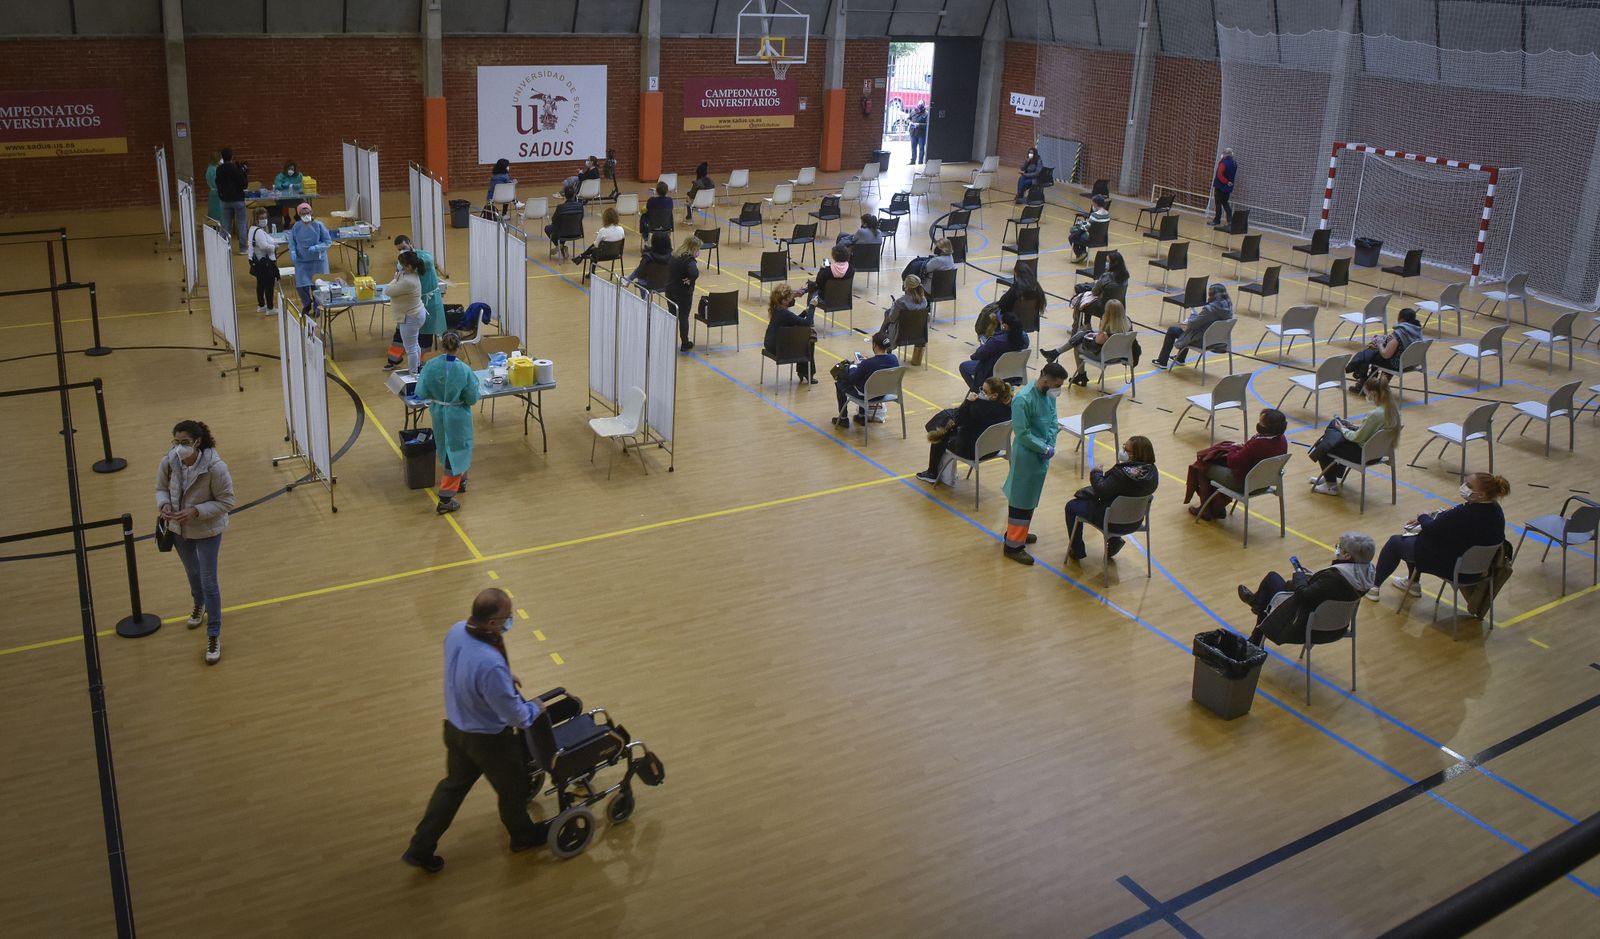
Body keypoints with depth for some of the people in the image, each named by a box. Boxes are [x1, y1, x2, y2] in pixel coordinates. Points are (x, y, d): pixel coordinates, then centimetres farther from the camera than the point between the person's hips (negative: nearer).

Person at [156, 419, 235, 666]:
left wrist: (196, 511, -32)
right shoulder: (169, 462, -18)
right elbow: (161, 488, 1)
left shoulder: (215, 468, -30)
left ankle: (214, 636, 13)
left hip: (207, 531, -5)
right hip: (178, 528, 5)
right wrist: (163, 505, -21)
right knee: (191, 571, 29)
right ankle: (199, 604, 59)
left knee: (209, 581, 0)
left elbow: (226, 502, -21)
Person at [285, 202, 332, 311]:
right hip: (301, 261, 2)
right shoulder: (296, 227, -1)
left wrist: (316, 248, -18)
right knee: (301, 285, -3)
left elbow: (328, 242, -3)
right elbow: (292, 243, 8)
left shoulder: (318, 225, -7)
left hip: (318, 260, -1)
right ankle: (307, 305, 24)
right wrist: (293, 253, -11)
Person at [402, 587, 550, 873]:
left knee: (454, 784, 27)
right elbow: (514, 715, -27)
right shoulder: (490, 664, -41)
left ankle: (421, 848, 36)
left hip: (455, 727, 7)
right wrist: (534, 708, -7)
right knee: (511, 787, 22)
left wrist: (504, 677, 10)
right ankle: (523, 835, 49)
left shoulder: (457, 630, -17)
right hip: (489, 739, -7)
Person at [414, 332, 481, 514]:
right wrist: (477, 389, 5)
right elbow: (472, 398, -14)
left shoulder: (430, 365, -14)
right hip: (458, 417, -4)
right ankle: (445, 498, 1)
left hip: (438, 415, 4)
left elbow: (421, 393, -8)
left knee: (447, 450, 27)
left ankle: (459, 481, 48)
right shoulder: (464, 370, -21)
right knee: (457, 454, 6)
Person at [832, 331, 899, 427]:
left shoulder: (867, 363, -32)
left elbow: (852, 379, -16)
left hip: (867, 394, -6)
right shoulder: (894, 359, -15)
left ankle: (843, 419, 31)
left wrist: (857, 365, 2)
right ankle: (862, 416, 42)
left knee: (839, 382, 20)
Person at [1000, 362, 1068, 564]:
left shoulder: (1049, 394, -1)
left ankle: (1017, 532, 38)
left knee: (1030, 497, 21)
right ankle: (1013, 545, 9)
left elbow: (1053, 420, 8)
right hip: (1026, 457, -8)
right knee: (1021, 500, 0)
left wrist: (1050, 445, -8)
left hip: (1042, 455, 8)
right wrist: (1045, 449, -17)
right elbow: (1023, 434, -23)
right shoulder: (1023, 400, -25)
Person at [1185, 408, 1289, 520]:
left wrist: (1233, 448, -5)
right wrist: (1242, 447, -2)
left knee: (1203, 466, 12)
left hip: (1243, 483, -8)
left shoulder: (1257, 444, -35)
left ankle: (1206, 510, 27)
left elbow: (1233, 462, -23)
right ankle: (1218, 507, 34)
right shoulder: (1282, 440, -11)